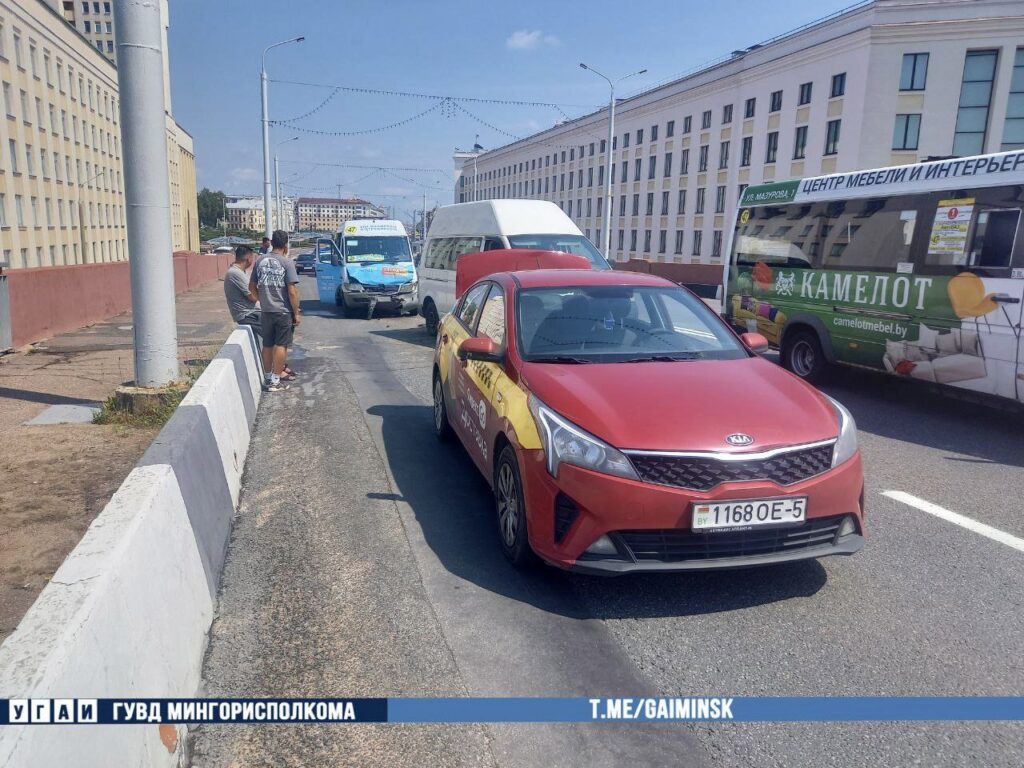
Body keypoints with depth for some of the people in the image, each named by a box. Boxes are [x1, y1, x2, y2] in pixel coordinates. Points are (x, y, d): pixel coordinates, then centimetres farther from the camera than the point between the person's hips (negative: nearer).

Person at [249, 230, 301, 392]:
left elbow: (252, 286, 11)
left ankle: (269, 377, 22)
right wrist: (296, 313, -8)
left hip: (265, 311, 5)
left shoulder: (260, 261, 5)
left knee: (267, 345, 13)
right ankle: (275, 381, 3)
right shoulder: (287, 262, -11)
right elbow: (292, 291, -15)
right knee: (280, 345, 2)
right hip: (283, 311, -5)